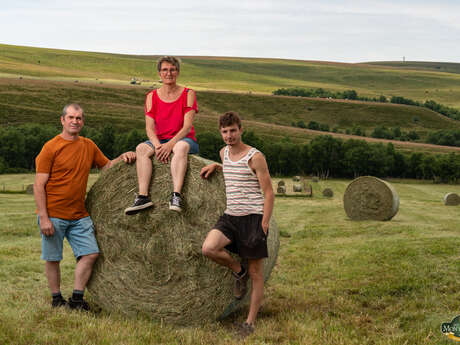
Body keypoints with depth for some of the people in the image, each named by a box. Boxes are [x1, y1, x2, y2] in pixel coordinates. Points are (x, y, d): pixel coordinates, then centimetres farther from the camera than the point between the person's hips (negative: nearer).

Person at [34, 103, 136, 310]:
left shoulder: (89, 146, 9)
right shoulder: (51, 147, -8)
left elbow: (106, 166, 22)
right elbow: (39, 185, -10)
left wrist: (122, 158, 1)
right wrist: (43, 217, -15)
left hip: (79, 215, 5)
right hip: (53, 215, -5)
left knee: (90, 253, -2)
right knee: (53, 258, 4)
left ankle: (77, 298, 11)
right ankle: (57, 299, 21)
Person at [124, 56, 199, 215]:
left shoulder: (188, 94, 1)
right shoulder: (151, 97, 9)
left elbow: (187, 126, -10)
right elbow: (149, 128, -1)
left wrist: (170, 144, -24)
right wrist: (158, 146, -21)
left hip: (184, 139, -3)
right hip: (159, 141, 3)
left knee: (181, 147, -38)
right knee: (142, 148, -28)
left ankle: (176, 195, -50)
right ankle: (143, 196, -38)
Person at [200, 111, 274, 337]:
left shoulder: (255, 157, -9)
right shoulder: (224, 153, 11)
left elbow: (268, 193, -8)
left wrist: (264, 226, -15)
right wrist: (215, 166, 16)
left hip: (253, 217, -5)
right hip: (230, 217, 5)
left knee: (256, 274, 1)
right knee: (208, 248, -23)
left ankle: (250, 322, 14)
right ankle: (238, 270, 6)